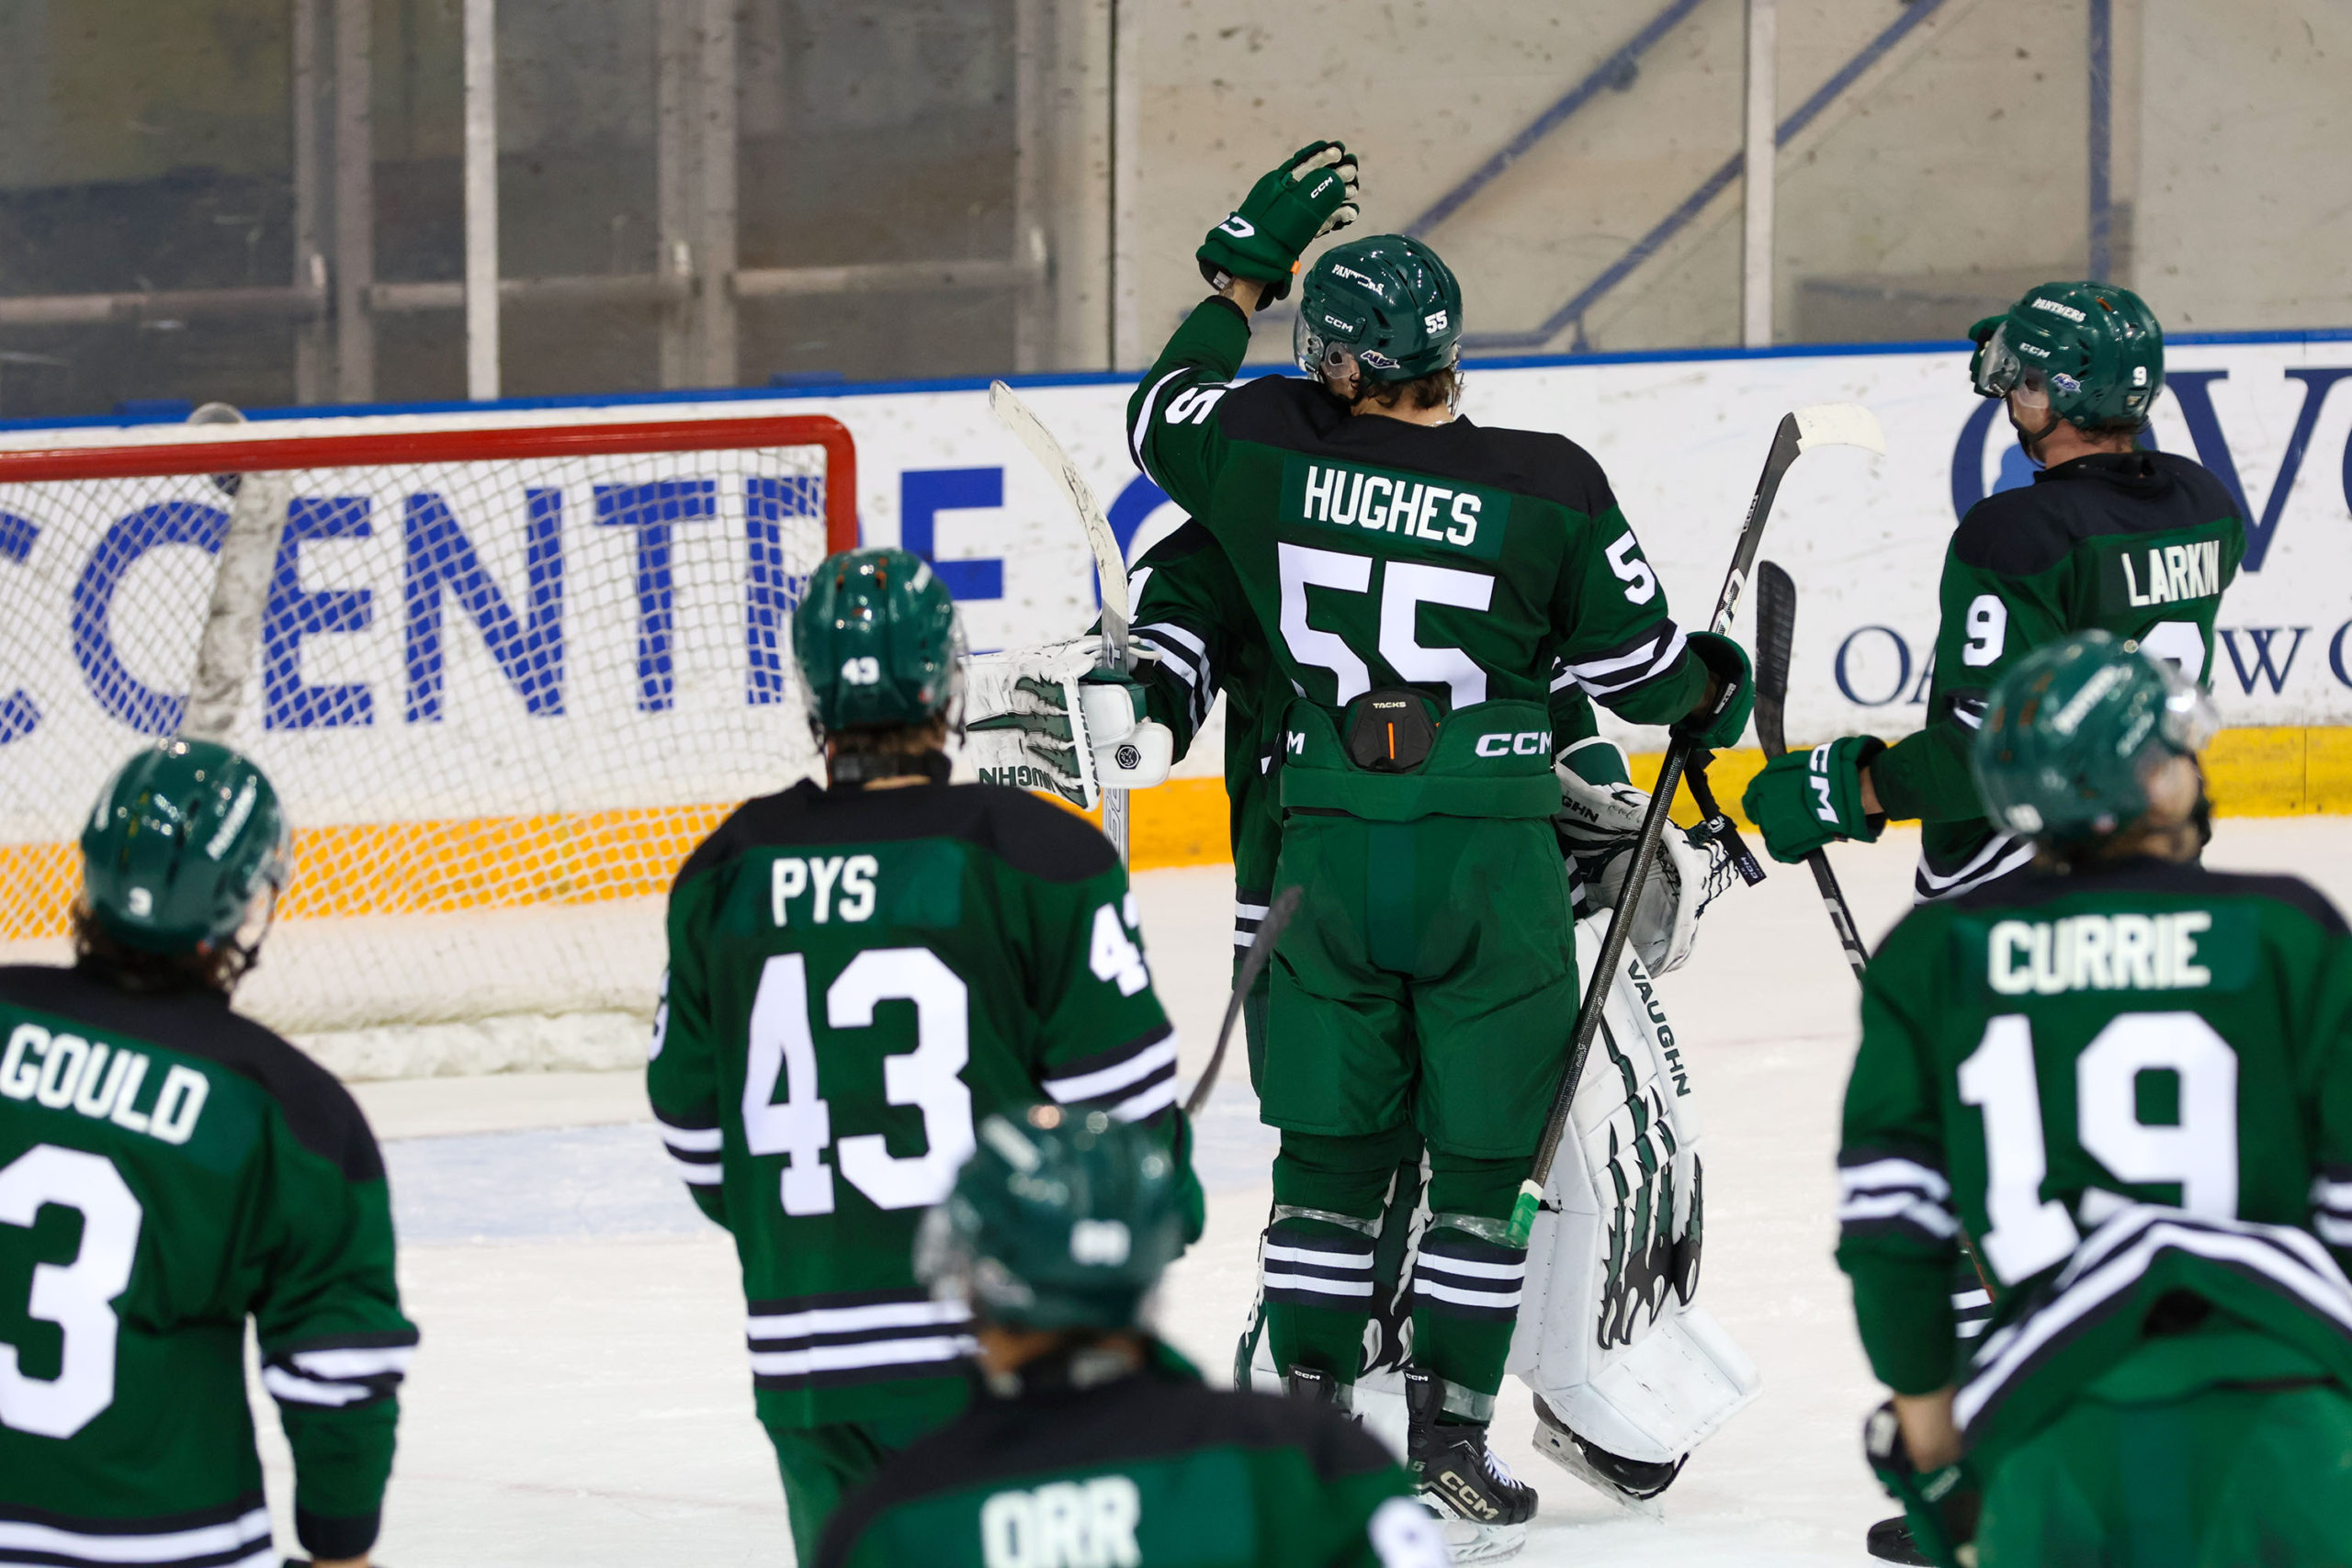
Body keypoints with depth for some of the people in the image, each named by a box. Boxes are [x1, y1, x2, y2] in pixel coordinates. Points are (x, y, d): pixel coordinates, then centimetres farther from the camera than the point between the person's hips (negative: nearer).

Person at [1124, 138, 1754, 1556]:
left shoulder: (1274, 443, -5)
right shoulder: (1547, 487, -9)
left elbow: (1162, 416, 18)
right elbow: (1643, 666, 1)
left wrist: (1243, 268, 25)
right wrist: (1720, 687, 23)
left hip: (1330, 849, 2)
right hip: (1492, 865, -2)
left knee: (1331, 1153, 12)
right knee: (1482, 1158, 8)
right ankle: (1452, 1441, 8)